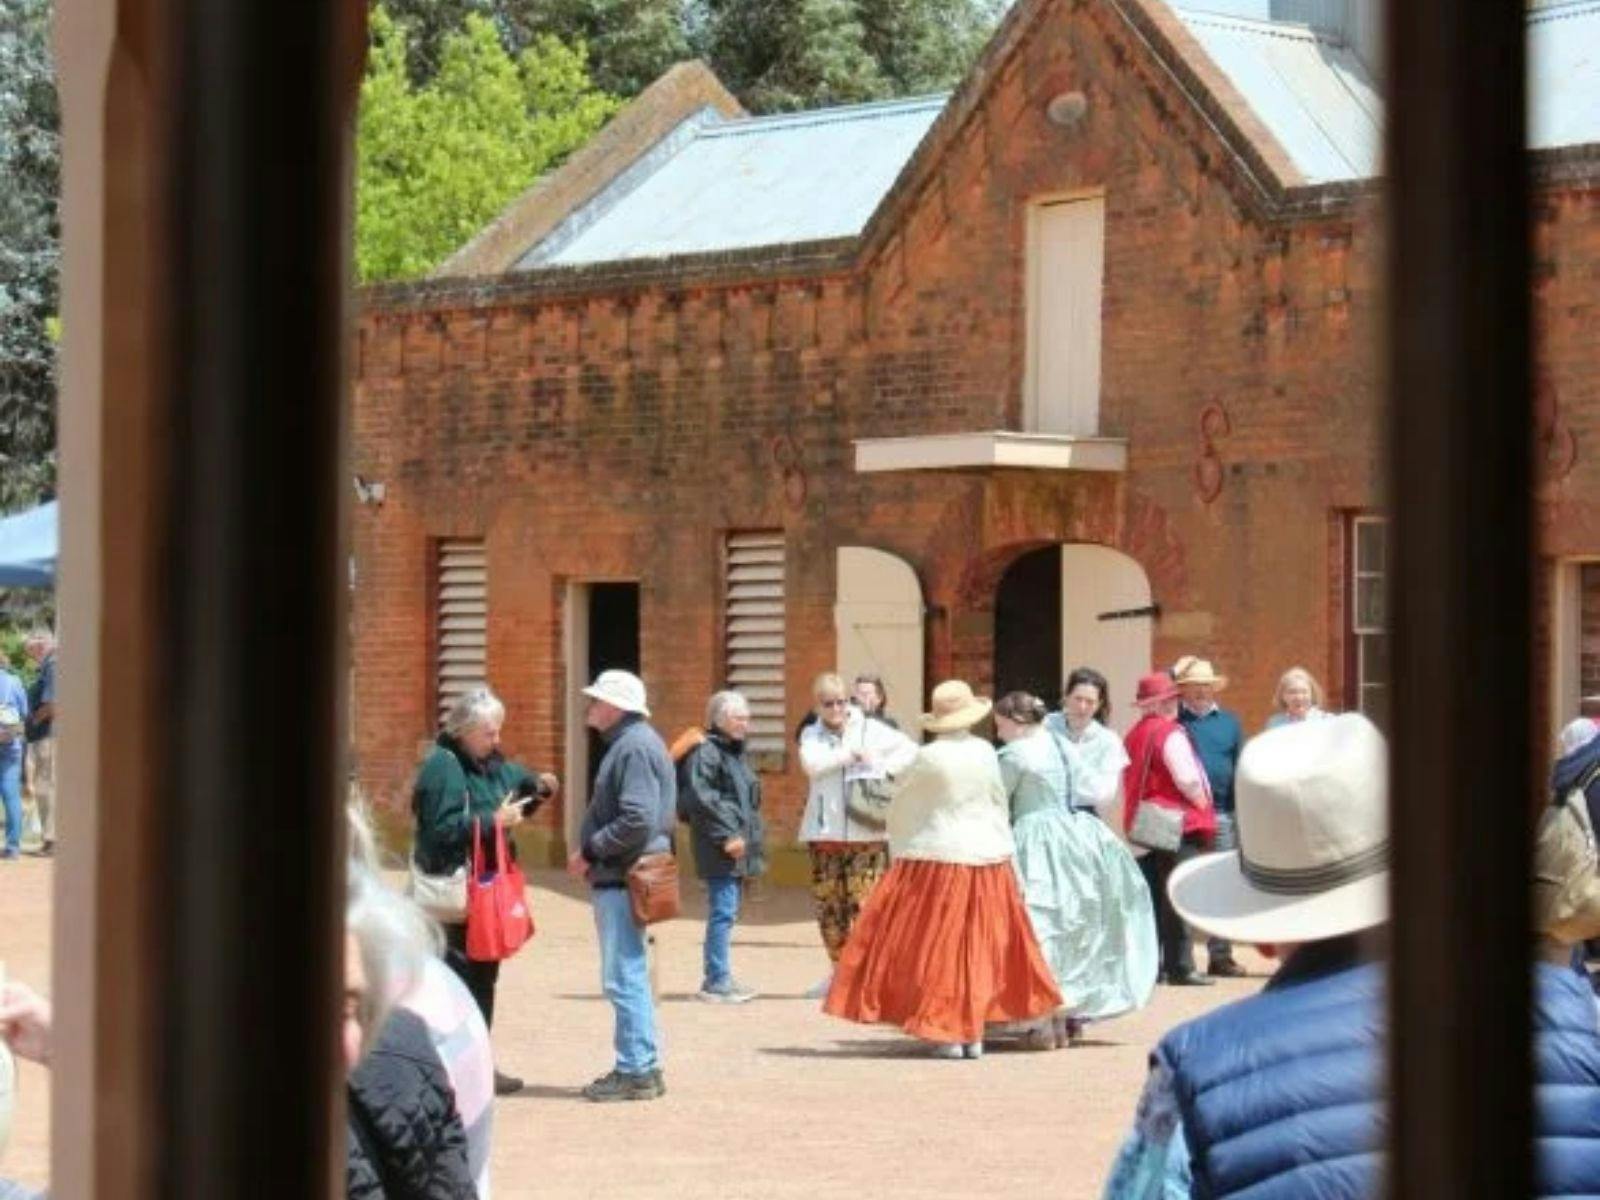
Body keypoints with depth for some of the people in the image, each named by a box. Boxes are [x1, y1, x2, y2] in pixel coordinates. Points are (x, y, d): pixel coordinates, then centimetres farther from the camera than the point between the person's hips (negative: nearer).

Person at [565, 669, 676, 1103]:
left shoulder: (635, 748, -15)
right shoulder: (630, 742, 17)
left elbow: (637, 821, -24)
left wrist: (590, 851, -16)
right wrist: (593, 853, 14)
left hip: (623, 880, -11)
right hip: (618, 876, 11)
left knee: (624, 977, -8)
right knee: (630, 976, 15)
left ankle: (637, 1071, -5)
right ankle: (641, 1067, 20)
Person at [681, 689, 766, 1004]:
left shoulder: (735, 753, 20)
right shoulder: (705, 753, -10)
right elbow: (700, 798, -20)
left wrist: (753, 838, 19)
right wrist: (727, 835, -21)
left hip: (738, 846, 10)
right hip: (720, 848, -10)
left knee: (726, 912, 12)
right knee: (723, 910, -11)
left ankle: (718, 978, 17)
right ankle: (717, 980, -9)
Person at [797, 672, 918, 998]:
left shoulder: (871, 730, 5)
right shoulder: (812, 735, 8)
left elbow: (910, 748, 7)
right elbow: (811, 763, -11)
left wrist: (886, 768, -9)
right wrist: (852, 754, -13)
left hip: (866, 833, -2)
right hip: (825, 833, 2)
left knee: (864, 903, -9)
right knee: (828, 904, 6)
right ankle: (839, 970, 18)